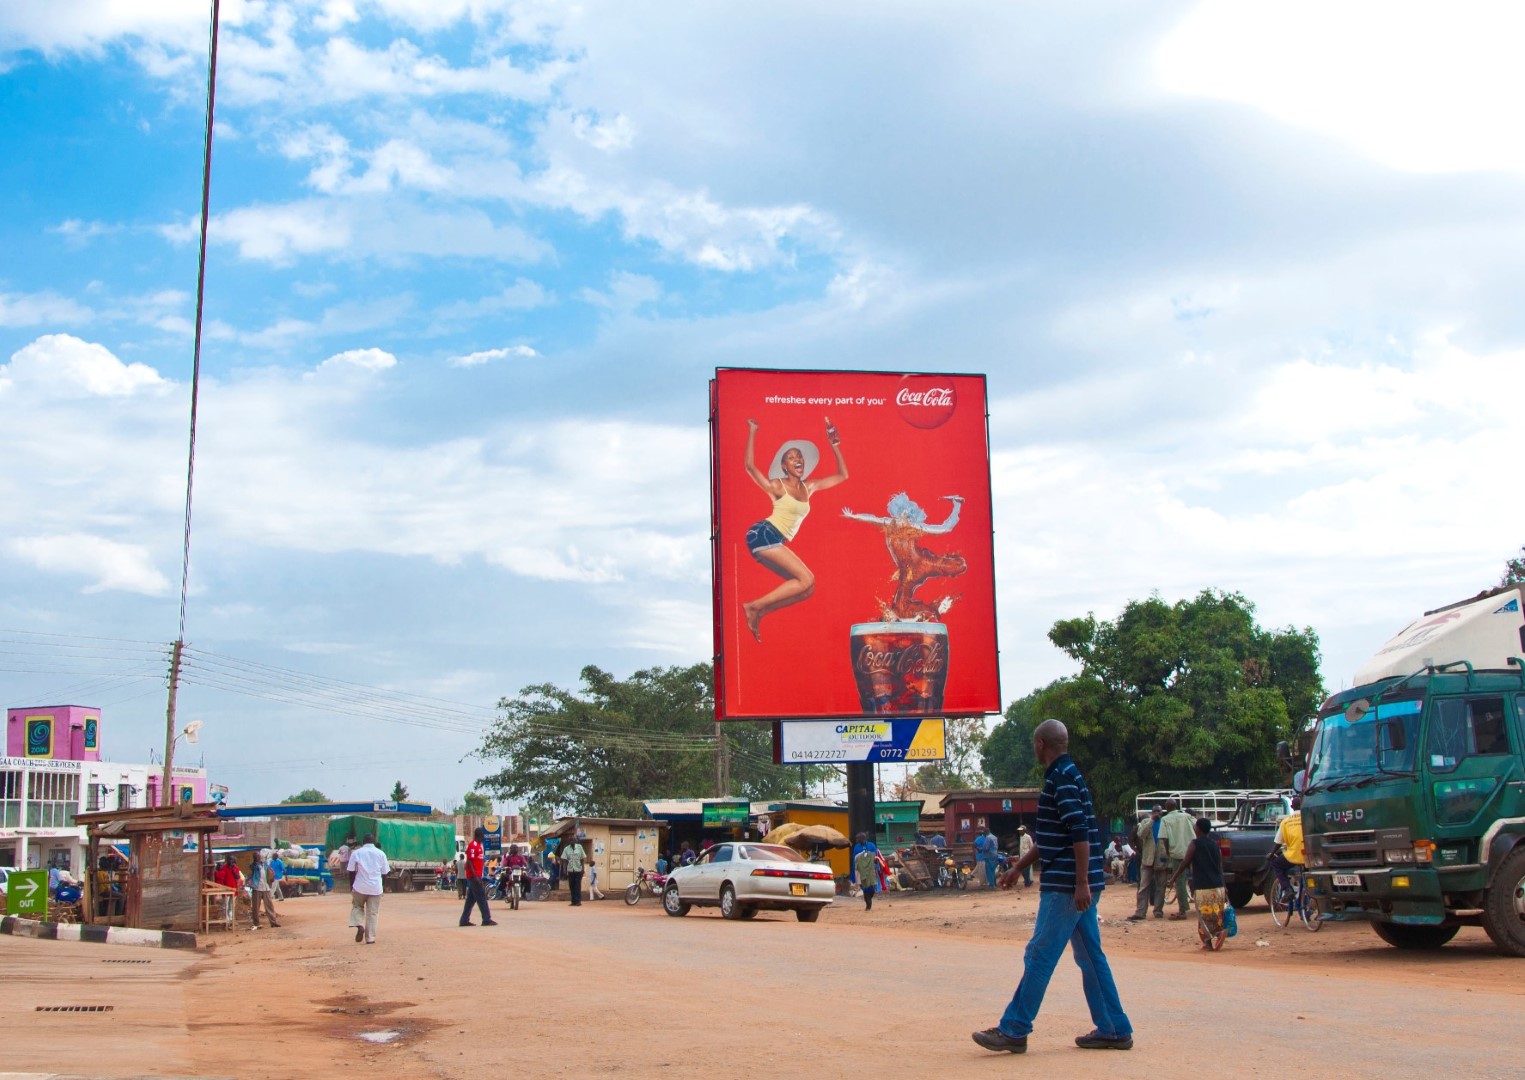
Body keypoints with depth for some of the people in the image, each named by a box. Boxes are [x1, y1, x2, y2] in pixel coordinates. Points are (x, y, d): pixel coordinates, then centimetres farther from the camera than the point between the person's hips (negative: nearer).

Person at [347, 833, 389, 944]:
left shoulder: (356, 853, 0)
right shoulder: (381, 853, 5)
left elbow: (351, 872, 0)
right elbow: (385, 873, 8)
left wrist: (351, 886, 11)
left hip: (360, 887, -1)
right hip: (376, 888, 1)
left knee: (357, 906, 21)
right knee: (372, 913, 8)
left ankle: (359, 925, -4)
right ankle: (370, 938, 7)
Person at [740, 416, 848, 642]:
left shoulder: (809, 488, 15)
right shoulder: (777, 486, -3)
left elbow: (842, 475, 21)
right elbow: (750, 466, -18)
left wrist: (835, 445, 14)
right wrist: (752, 432, -13)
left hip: (775, 542, 8)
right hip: (764, 534, -8)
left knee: (807, 588, 2)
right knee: (806, 579, -17)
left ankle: (758, 613, 1)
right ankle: (754, 606, -14)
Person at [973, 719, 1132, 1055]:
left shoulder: (1062, 778, -13)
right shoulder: (1066, 775, 18)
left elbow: (1080, 834, -22)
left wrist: (1082, 883, -24)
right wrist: (1018, 867, 29)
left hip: (1065, 885, -10)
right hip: (1079, 886, 10)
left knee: (1039, 955, -5)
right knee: (1090, 957, 11)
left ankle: (1013, 1030, -1)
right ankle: (1114, 1030, 13)